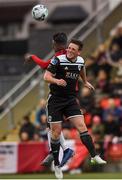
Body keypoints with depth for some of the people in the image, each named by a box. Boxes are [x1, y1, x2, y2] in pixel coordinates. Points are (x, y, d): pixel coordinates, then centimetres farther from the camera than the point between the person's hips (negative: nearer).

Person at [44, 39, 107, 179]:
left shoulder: (80, 61, 1)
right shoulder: (58, 60, -15)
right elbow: (46, 76, -19)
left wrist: (85, 82, 39)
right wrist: (56, 81, -38)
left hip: (71, 99, 4)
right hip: (55, 100, -3)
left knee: (81, 126, -13)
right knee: (56, 133, -1)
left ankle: (94, 156, -14)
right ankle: (57, 165, 11)